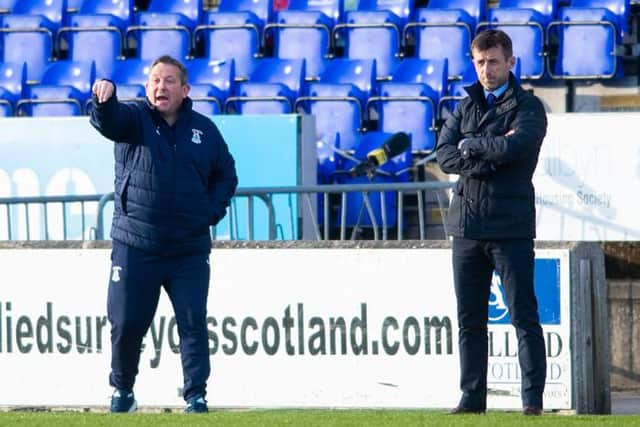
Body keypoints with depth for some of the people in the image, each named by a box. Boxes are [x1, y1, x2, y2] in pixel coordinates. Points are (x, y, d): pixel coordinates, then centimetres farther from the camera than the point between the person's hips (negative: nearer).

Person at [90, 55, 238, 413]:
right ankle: (122, 390, 24)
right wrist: (104, 98, -47)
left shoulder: (204, 129, 7)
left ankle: (196, 395, 3)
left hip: (190, 250, 1)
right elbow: (106, 120, -24)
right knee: (126, 323, 4)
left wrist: (212, 212, 3)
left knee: (193, 322, -3)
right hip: (135, 246, -1)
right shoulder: (133, 119, -1)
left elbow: (226, 174, 19)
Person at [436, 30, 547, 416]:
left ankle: (533, 398, -6)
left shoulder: (529, 108, -1)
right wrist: (489, 158, -12)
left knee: (524, 317, -6)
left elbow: (514, 147, -19)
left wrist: (470, 145, -4)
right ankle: (472, 397, 12)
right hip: (467, 224, 5)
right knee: (470, 321, 7)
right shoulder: (467, 106, 15)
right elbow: (444, 155, 2)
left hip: (511, 226, -5)